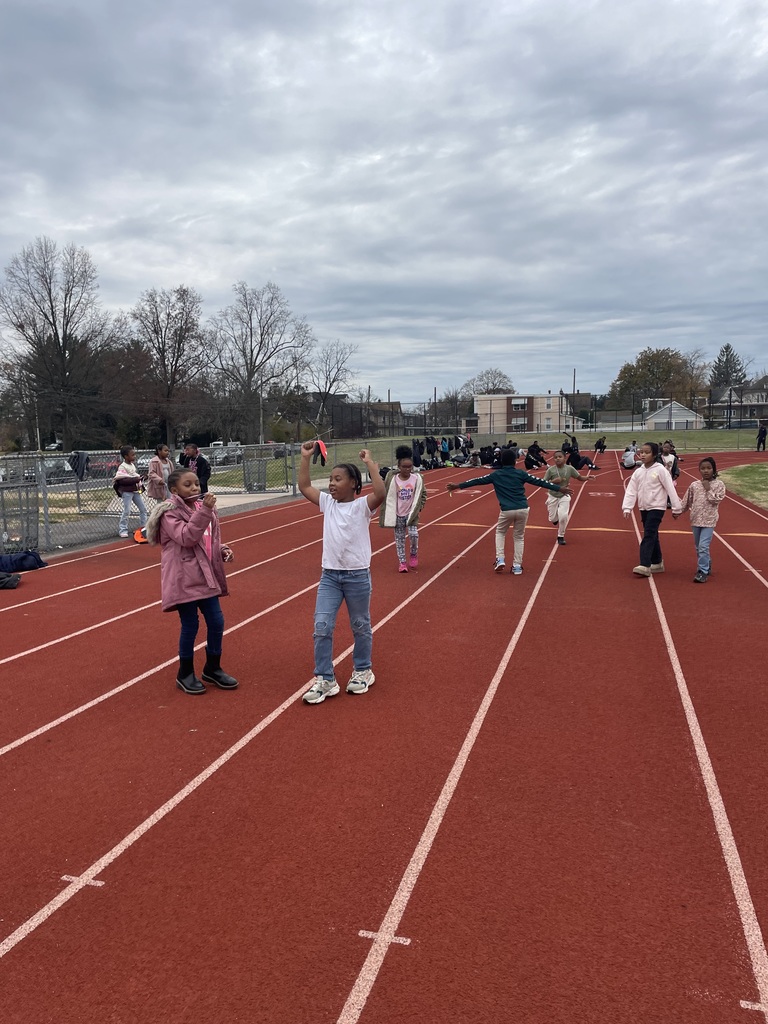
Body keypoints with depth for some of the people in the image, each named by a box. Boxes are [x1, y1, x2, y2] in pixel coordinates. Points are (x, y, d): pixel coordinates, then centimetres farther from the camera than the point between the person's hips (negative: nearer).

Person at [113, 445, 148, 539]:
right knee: (126, 511, -6)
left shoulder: (133, 465, 10)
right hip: (127, 492, -8)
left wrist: (141, 485, 4)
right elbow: (122, 480, -26)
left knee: (143, 509, 10)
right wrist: (136, 479, -26)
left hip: (136, 491, 8)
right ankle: (123, 530, 4)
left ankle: (143, 527, 21)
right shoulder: (122, 467, -15)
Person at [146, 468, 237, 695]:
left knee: (216, 622, 10)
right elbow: (186, 537, -27)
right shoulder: (169, 513, -12)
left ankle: (213, 669, 29)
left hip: (206, 576, 7)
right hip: (184, 579, -7)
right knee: (190, 625, 1)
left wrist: (222, 550, 1)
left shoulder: (204, 507, 10)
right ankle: (185, 674, 21)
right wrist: (204, 511, -31)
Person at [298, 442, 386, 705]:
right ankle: (324, 679, 9)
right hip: (329, 575, 4)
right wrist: (305, 457, -1)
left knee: (360, 627, 13)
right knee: (321, 627, -2)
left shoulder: (362, 505, -10)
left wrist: (370, 463, -26)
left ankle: (362, 671, 34)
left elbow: (381, 493, -29)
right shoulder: (328, 503, 4)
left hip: (358, 576, -4)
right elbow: (304, 487, 4)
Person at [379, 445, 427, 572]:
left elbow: (423, 493, 4)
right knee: (399, 538, 5)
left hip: (411, 513, 0)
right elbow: (388, 496, -1)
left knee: (413, 534, -13)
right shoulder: (393, 479, -11)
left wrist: (419, 507, -3)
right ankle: (402, 562, 17)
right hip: (398, 514, 0)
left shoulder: (417, 478, -8)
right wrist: (390, 512, -1)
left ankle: (414, 554, 15)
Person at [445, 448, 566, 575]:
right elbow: (538, 481, 7)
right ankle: (517, 566, 14)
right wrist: (559, 488, 12)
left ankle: (500, 560, 10)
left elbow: (477, 480, 9)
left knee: (500, 532, 24)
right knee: (519, 536, 18)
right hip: (523, 509, 1)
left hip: (507, 510, -1)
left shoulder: (496, 474, 6)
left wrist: (458, 486, 16)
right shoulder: (521, 473, 7)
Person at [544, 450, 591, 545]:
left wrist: (588, 477, -21)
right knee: (553, 519, 6)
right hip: (553, 496, 0)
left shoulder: (569, 468, -9)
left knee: (563, 517, -15)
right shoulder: (550, 470, -14)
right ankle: (556, 518, 48)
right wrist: (555, 481, -27)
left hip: (564, 496, 0)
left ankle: (561, 536, 10)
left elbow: (580, 478, -2)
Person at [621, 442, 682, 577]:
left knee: (649, 535, -14)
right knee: (652, 535, 14)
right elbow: (631, 490, 2)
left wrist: (676, 507, -9)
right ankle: (657, 563, 25)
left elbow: (670, 488, -10)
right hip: (644, 508, 6)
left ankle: (644, 566, -17)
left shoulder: (660, 470, -10)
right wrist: (627, 508, -8)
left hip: (657, 507, -6)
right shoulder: (638, 472, 5)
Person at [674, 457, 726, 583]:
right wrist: (678, 511, 7)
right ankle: (707, 566, 33)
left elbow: (716, 500, -12)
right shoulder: (694, 485, 6)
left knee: (703, 546, -14)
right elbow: (686, 501, 12)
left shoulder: (718, 484, -2)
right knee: (698, 547, 14)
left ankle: (702, 572, -8)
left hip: (709, 520, -4)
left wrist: (708, 489, -12)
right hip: (696, 520, 5)